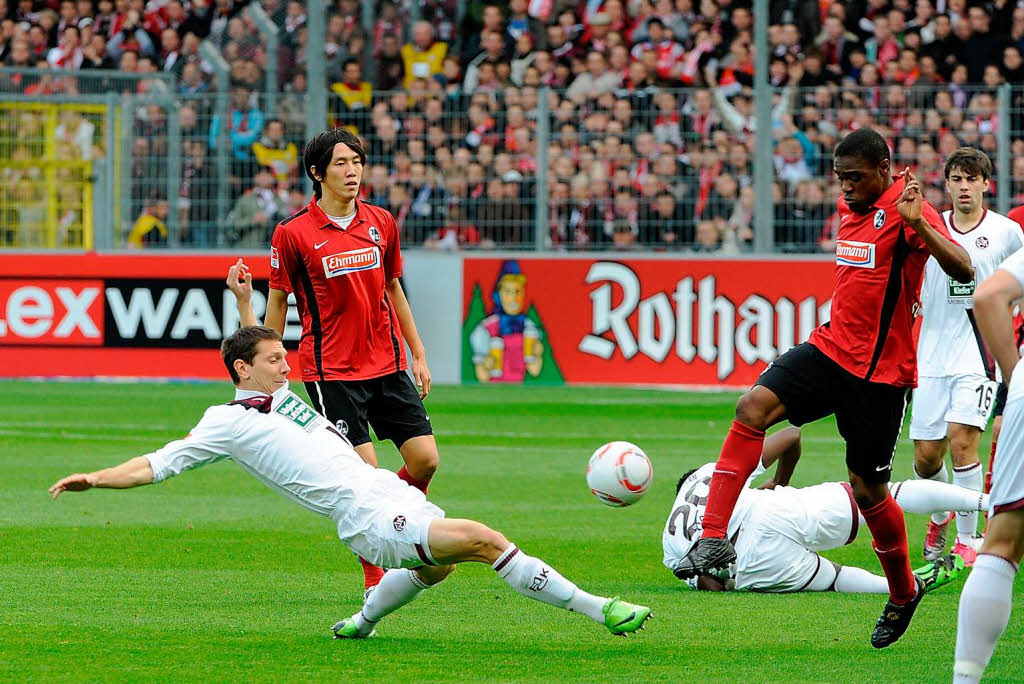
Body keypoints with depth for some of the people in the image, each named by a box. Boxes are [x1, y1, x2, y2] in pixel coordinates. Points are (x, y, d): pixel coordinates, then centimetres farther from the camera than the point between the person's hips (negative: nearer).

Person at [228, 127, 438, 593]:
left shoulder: (381, 223, 6)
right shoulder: (293, 233, -7)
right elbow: (278, 301, 1)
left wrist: (418, 355, 15)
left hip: (387, 363, 5)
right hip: (331, 371, -5)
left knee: (424, 459, -2)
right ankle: (376, 580, 2)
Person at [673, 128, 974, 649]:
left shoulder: (904, 211, -13)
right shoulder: (850, 210, 12)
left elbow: (963, 270, -27)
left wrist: (919, 224, -40)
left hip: (881, 371, -6)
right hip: (831, 348, 6)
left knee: (867, 488, 2)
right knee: (754, 406, -18)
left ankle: (903, 593, 28)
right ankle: (715, 539, -21)